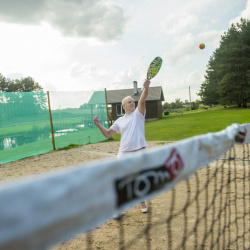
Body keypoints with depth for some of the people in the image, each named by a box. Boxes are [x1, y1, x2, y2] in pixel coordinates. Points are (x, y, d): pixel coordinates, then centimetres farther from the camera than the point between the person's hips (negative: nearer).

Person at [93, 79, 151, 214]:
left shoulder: (138, 114, 6)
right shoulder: (120, 121, 12)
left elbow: (142, 101, -13)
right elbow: (107, 134, 15)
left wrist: (146, 88, -30)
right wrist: (98, 125, 1)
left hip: (139, 152, -1)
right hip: (124, 153, 2)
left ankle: (141, 202, 30)